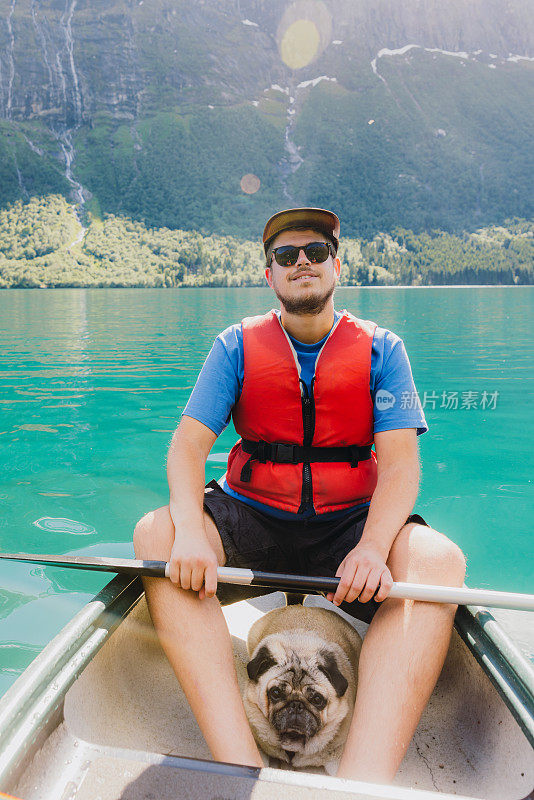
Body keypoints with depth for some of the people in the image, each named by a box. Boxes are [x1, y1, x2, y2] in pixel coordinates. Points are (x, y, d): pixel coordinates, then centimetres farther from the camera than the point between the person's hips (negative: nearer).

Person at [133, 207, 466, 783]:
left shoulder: (380, 349, 2)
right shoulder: (237, 346, 4)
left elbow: (400, 461, -8)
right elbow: (188, 443, -6)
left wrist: (372, 548, -28)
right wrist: (190, 532, -27)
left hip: (349, 527, 0)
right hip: (251, 521, 1)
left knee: (439, 560, -29)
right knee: (155, 534, -26)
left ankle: (363, 781, -38)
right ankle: (240, 765, -33)